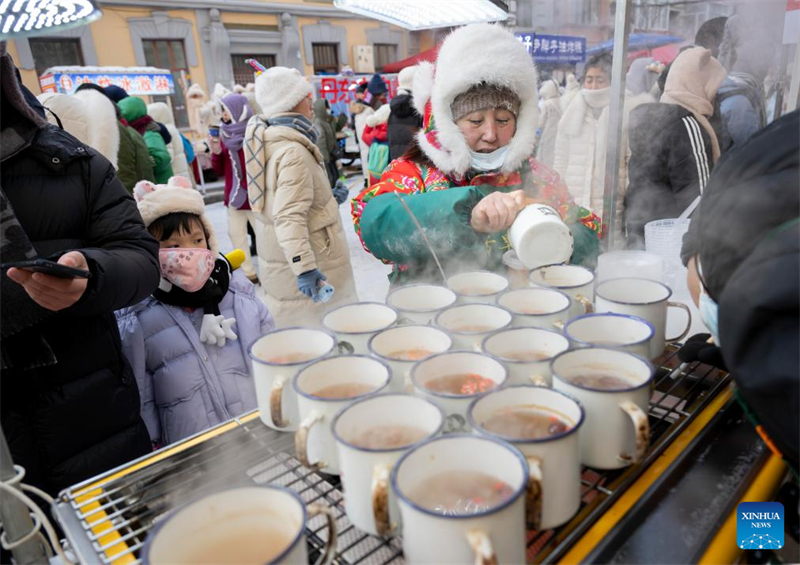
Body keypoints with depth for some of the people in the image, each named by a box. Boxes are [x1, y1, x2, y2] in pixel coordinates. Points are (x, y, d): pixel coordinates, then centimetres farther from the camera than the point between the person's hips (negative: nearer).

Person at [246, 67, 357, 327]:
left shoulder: (271, 141, 10)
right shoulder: (294, 152, -20)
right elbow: (289, 218, -29)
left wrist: (329, 198, 28)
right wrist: (304, 267, -34)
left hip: (279, 259, 10)